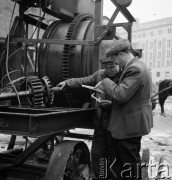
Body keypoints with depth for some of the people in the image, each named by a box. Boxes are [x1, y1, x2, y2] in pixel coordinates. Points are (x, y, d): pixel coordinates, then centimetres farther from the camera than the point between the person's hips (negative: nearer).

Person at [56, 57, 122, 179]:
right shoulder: (100, 74, 7)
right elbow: (83, 81, 17)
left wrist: (112, 104, -25)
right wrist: (67, 83, 9)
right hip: (101, 123, 5)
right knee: (97, 155, 11)